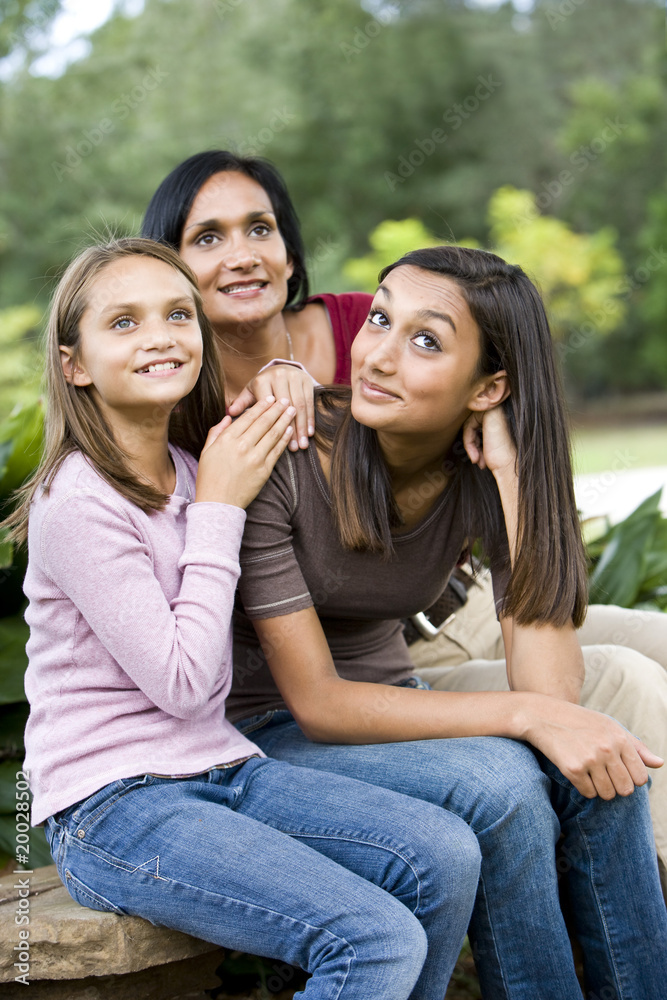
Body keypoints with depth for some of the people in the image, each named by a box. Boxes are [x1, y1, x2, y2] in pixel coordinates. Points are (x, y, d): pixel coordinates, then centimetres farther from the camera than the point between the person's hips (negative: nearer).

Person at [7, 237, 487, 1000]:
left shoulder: (192, 467, 9)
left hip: (221, 768, 8)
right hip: (111, 807, -8)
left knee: (445, 855, -13)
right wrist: (218, 509, -12)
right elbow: (178, 681, -17)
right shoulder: (76, 504, -15)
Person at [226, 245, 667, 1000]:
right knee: (497, 787, -29)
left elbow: (549, 691, -22)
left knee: (602, 772, -21)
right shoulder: (279, 459, -23)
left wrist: (512, 470, -25)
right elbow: (316, 703, -22)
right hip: (271, 733, -4)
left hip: (387, 704, 5)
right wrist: (524, 715, -29)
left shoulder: (486, 475, -10)